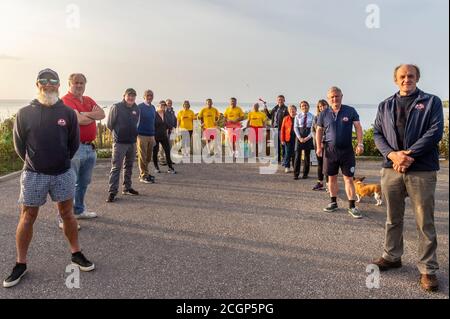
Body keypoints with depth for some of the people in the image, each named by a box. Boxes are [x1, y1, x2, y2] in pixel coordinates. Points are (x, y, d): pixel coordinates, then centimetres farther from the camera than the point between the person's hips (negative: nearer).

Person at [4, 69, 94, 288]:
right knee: (27, 217, 6)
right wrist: (34, 163, 12)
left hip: (63, 173, 1)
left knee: (67, 214, 10)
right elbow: (19, 144, 6)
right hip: (33, 174, -1)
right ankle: (20, 264, 19)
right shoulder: (24, 113, -2)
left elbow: (74, 143, 7)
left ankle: (76, 254, 23)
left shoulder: (68, 113, -1)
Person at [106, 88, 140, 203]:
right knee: (116, 167, -7)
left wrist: (133, 133, 14)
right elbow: (109, 124, -3)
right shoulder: (117, 107, -9)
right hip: (119, 142, -6)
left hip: (132, 142, 6)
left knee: (129, 167, 15)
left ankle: (127, 188, 27)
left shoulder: (136, 109, 6)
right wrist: (118, 133, 7)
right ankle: (112, 192, -5)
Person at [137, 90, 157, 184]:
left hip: (151, 135, 6)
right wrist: (136, 134, -12)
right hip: (142, 135, -6)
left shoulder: (153, 107, 14)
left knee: (149, 157, 11)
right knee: (142, 157, -1)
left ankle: (146, 173, 24)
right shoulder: (140, 107, -6)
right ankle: (144, 175, 7)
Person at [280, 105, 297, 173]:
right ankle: (287, 167, 10)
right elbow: (282, 129, 5)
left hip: (296, 138, 0)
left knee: (295, 153, 5)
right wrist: (282, 139, -1)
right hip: (288, 138, 0)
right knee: (287, 153, 1)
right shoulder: (286, 118, 7)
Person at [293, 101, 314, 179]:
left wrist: (308, 137, -12)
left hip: (308, 137, 0)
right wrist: (300, 137, -9)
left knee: (307, 155, 6)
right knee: (298, 155, -2)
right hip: (299, 136, 0)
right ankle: (296, 174, 5)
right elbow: (295, 127, 2)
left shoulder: (312, 116, 0)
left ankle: (305, 174, 16)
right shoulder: (298, 116, 3)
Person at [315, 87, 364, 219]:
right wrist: (319, 146, 1)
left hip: (347, 150, -2)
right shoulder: (324, 114, 3)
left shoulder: (350, 111, -1)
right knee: (332, 177, 10)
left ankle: (352, 206, 5)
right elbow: (319, 130, 11)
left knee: (349, 178, 0)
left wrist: (360, 144, -12)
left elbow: (358, 127, -1)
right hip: (330, 150, 2)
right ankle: (333, 202, 25)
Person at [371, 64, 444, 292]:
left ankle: (428, 269, 13)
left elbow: (435, 131, -7)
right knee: (393, 218, 14)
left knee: (425, 222, 2)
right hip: (391, 169, 3)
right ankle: (392, 256, 29)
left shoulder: (431, 102, 5)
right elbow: (377, 134, 7)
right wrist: (392, 154, -10)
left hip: (422, 170, -3)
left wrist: (409, 154, -16)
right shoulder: (385, 106, 14)